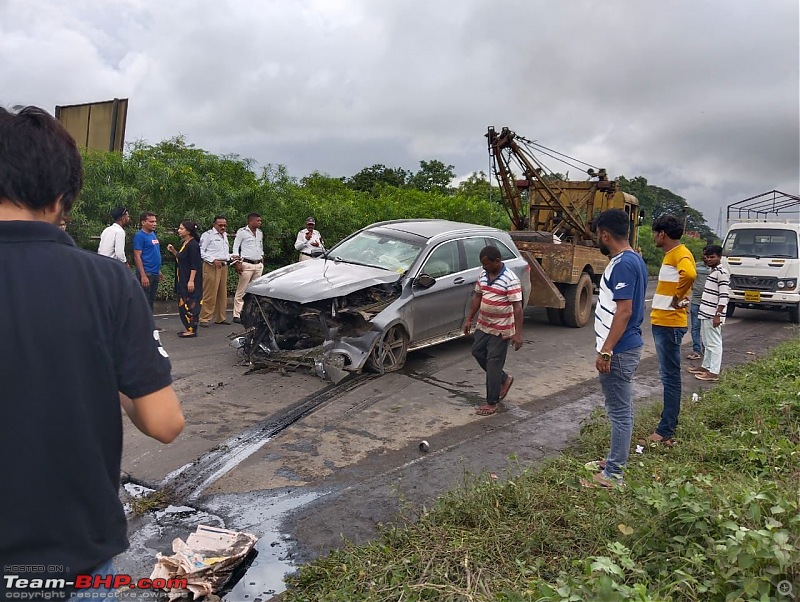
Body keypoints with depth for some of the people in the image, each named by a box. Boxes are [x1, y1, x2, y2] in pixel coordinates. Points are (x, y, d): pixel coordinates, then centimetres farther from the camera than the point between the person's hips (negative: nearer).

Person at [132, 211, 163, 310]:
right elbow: (137, 256, -16)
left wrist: (159, 271, 20)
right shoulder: (140, 236, -11)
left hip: (155, 274, 8)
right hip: (146, 273, -8)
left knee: (151, 301, 14)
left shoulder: (154, 234, 14)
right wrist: (143, 275, -21)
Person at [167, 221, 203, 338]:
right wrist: (173, 251, 11)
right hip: (183, 280, 10)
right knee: (183, 304, 12)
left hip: (190, 281, -10)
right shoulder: (184, 244, 13)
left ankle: (191, 330, -1)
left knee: (190, 304, -6)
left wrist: (191, 280, -24)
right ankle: (188, 328, 19)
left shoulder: (193, 245, -16)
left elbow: (195, 265, -20)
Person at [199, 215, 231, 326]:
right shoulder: (208, 234, -3)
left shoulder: (225, 235, 22)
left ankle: (220, 318, 18)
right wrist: (213, 260, -17)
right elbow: (201, 251, -9)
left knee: (222, 294, 9)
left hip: (224, 266, 8)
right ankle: (204, 319, -3)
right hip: (211, 267, -8)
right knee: (209, 294, -8)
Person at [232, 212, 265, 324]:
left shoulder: (260, 233, 16)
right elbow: (235, 248, -5)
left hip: (259, 265, 7)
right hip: (247, 264, -6)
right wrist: (237, 263, -12)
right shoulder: (242, 232, -4)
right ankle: (237, 315, -2)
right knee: (242, 290, -5)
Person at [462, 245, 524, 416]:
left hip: (501, 329, -8)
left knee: (493, 363, -2)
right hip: (483, 325, 8)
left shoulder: (510, 280, -19)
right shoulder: (484, 275, 3)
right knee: (477, 352, 14)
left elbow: (517, 307, -21)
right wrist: (469, 319, 14)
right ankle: (504, 379, 32)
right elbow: (477, 297, 14)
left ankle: (492, 402, 11)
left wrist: (518, 333, -24)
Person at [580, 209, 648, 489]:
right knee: (621, 409, 19)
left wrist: (606, 351, -23)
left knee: (619, 411, -1)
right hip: (626, 346, 11)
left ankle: (613, 474, 8)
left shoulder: (622, 264, -20)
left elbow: (624, 311, -25)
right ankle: (616, 460, 32)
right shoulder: (634, 259, 12)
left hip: (618, 350, -11)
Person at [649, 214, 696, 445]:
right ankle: (670, 421, 27)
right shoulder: (670, 254, 15)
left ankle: (666, 431, 1)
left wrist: (677, 298, -23)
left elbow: (689, 274, -36)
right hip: (661, 322, 10)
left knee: (670, 376, -5)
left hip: (670, 324, -10)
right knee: (669, 374, 16)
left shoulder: (681, 254, -15)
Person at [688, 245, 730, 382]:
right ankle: (706, 366, 27)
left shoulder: (721, 273, -14)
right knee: (707, 343, 17)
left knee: (714, 343, -4)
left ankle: (714, 372, -1)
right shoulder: (711, 271, 14)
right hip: (706, 314, 9)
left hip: (713, 315, -9)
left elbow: (724, 296, -19)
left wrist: (718, 315, -20)